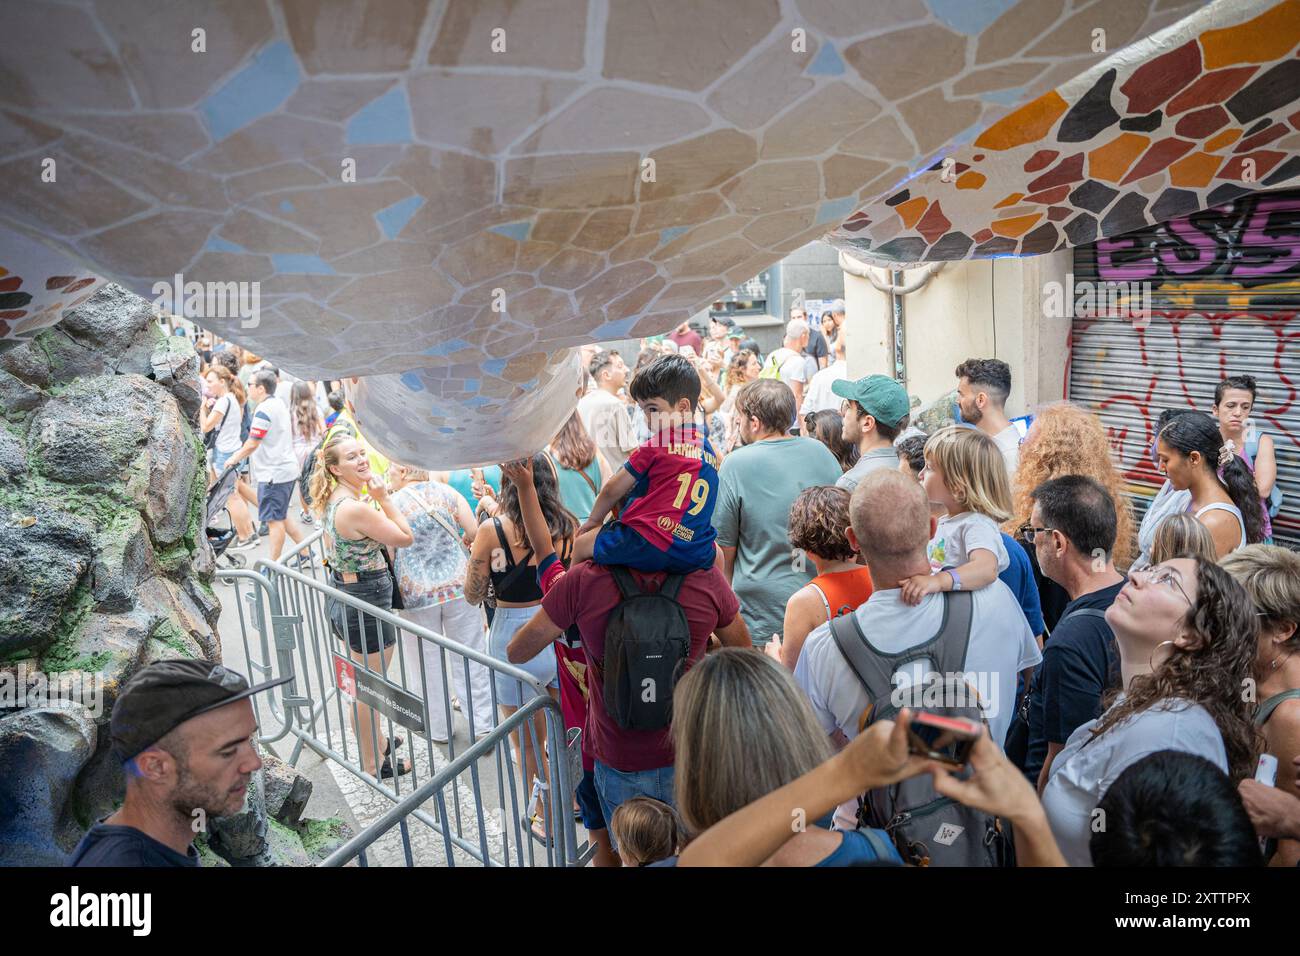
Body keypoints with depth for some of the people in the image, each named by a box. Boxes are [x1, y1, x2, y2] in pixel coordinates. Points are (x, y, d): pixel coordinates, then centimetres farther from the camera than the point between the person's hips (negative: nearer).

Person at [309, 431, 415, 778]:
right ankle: (373, 764, 26)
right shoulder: (356, 508, -27)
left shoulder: (331, 500, 2)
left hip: (341, 594, 10)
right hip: (367, 601, -10)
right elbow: (406, 538, -18)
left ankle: (376, 742, 47)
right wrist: (384, 498, -16)